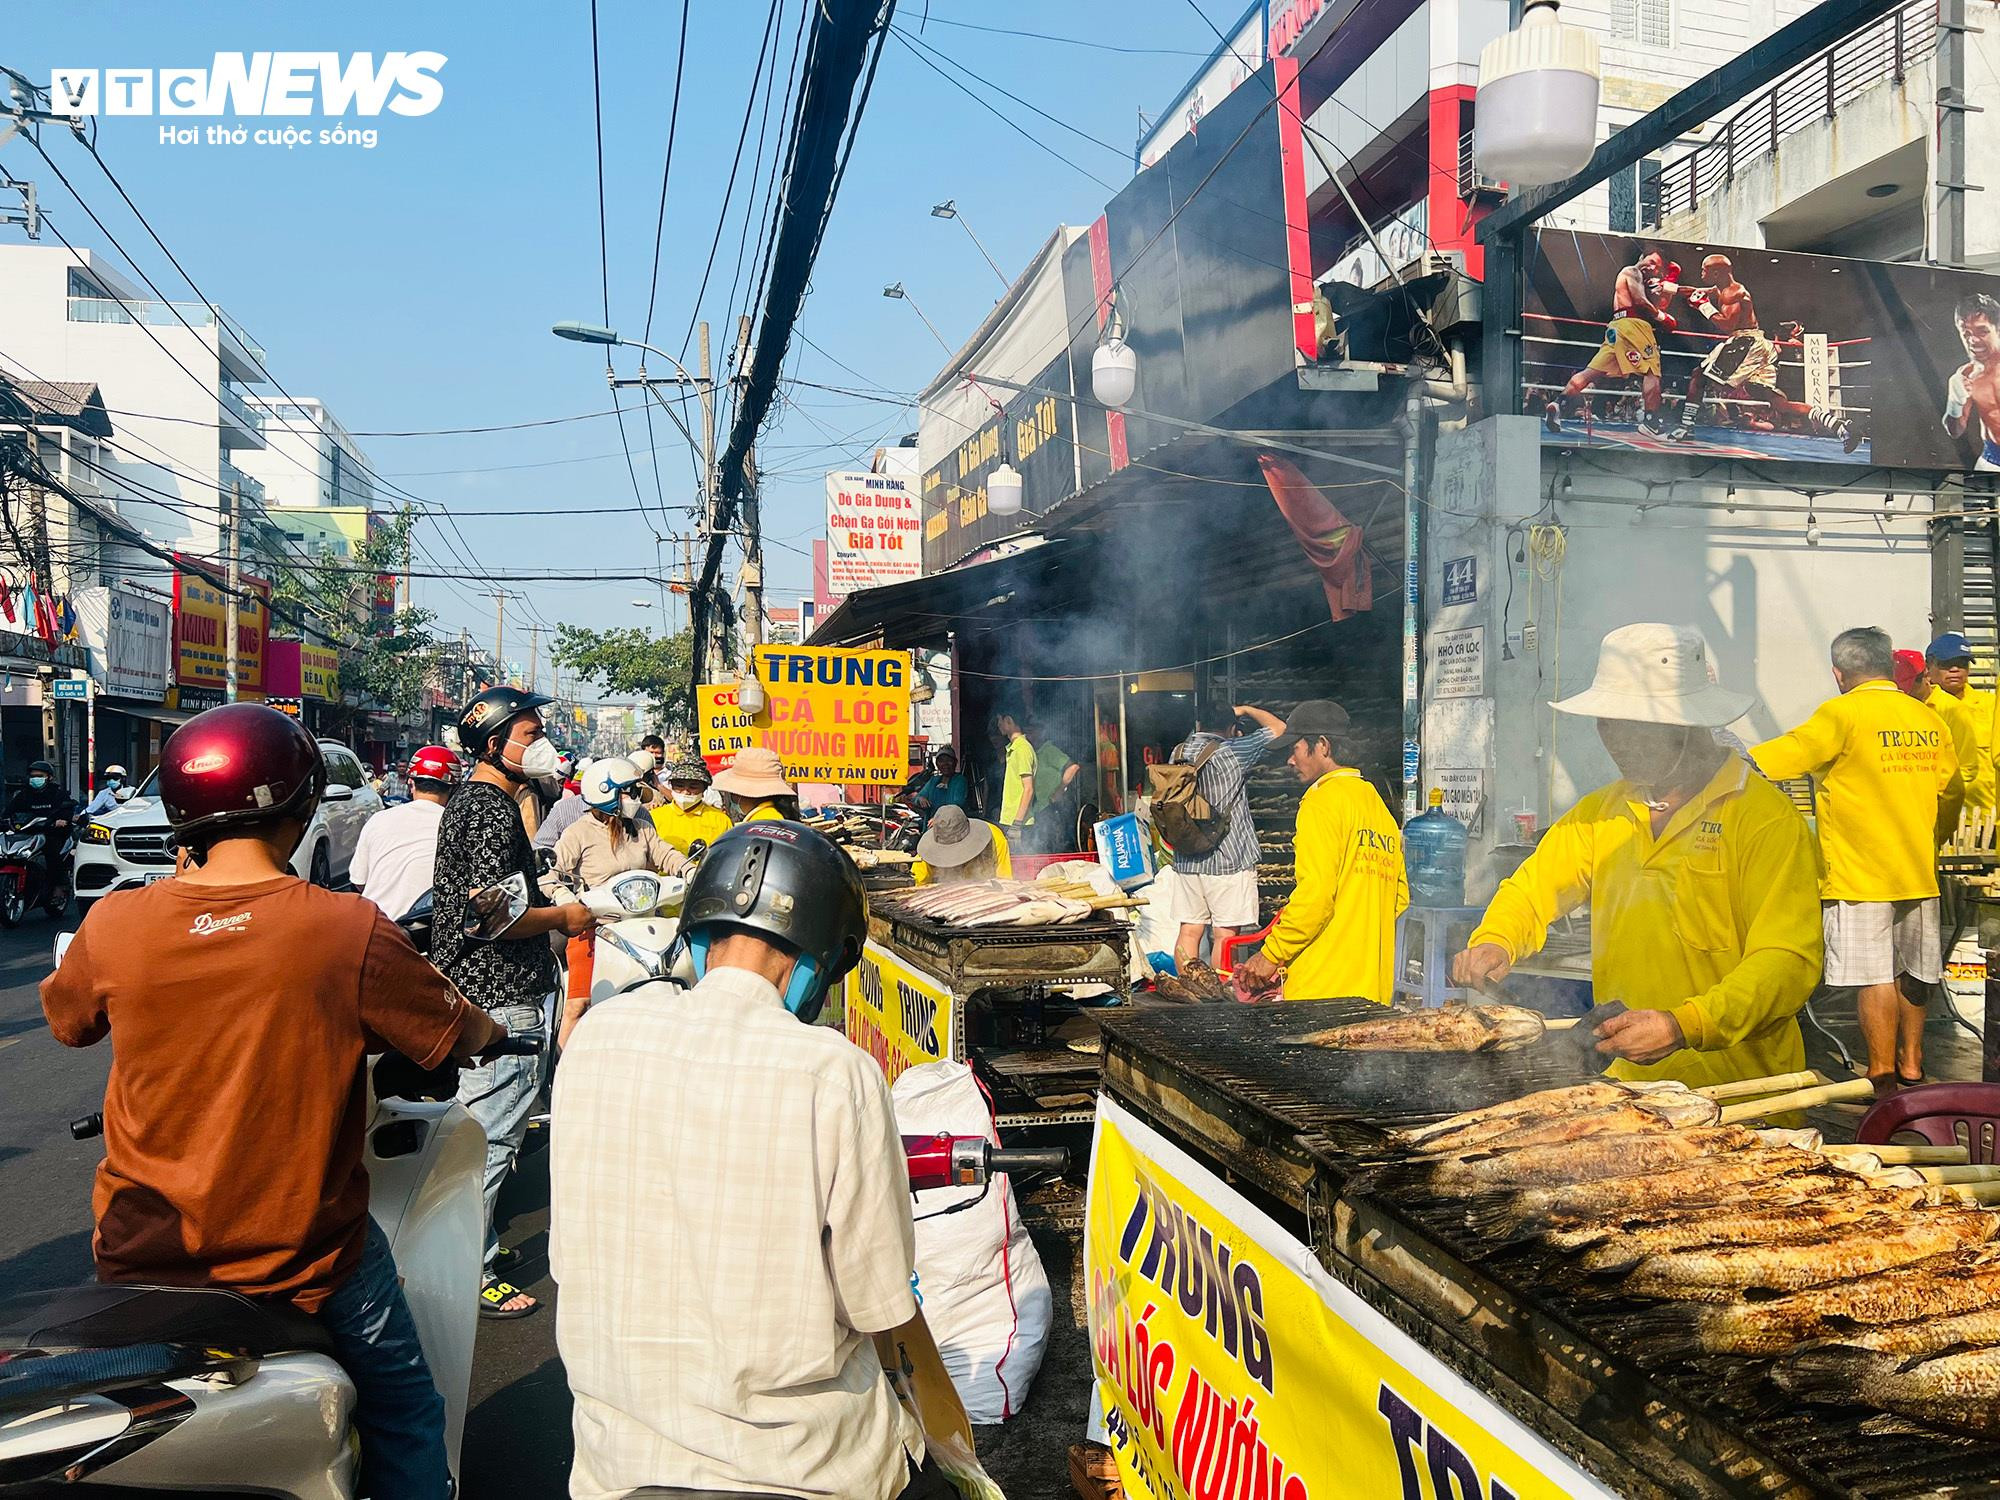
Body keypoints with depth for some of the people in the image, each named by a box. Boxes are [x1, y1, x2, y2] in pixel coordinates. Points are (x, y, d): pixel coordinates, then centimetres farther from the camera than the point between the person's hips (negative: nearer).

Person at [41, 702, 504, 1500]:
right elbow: (462, 1037, -6)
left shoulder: (112, 925, -10)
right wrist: (495, 1028, 18)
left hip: (141, 1255, 4)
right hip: (300, 1259, -3)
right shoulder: (351, 931, -19)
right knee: (401, 1415, 17)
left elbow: (65, 1019, 12)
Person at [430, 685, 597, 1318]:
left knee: (470, 1125, 21)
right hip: (500, 1000, -11)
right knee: (492, 1136, -3)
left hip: (465, 990, 11)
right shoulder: (493, 812, -19)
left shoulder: (466, 801, 14)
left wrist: (544, 909, 19)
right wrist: (563, 917, -13)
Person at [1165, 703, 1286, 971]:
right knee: (1226, 934, -1)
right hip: (1229, 859, -6)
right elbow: (1278, 727, -2)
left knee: (1189, 931, 9)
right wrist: (1245, 710, 12)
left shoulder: (1178, 753, 4)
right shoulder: (1230, 752, -11)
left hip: (1186, 861, 6)